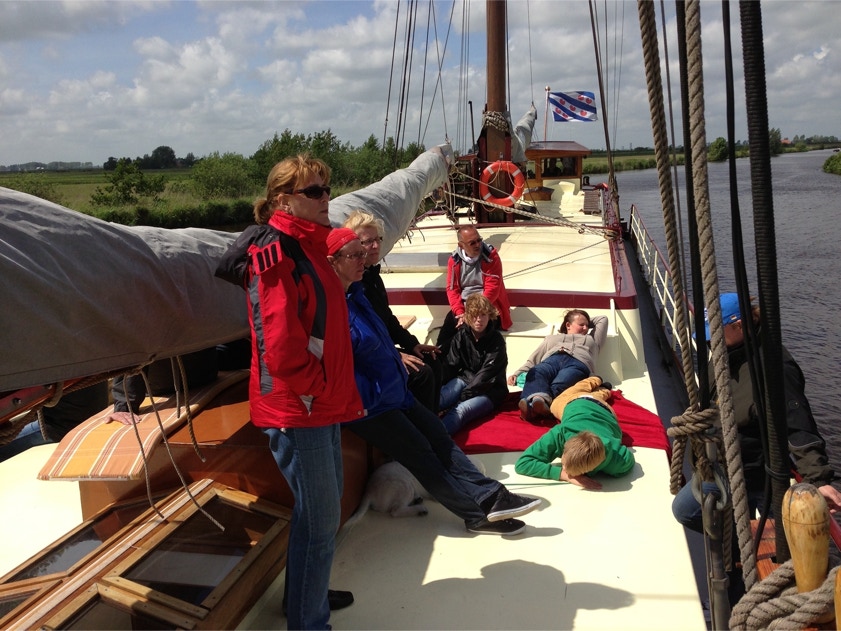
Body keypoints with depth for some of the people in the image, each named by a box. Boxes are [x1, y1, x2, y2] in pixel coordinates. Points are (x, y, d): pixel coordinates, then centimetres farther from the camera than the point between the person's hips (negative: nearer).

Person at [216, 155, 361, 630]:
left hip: (323, 404, 10)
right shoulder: (277, 252, -16)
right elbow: (280, 340, -24)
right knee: (319, 517, -1)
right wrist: (311, 392, -14)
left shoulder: (308, 247, 14)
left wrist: (338, 391, 15)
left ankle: (310, 591, 39)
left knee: (325, 507, 21)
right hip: (296, 409, -10)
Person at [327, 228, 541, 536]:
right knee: (422, 454, -3)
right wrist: (372, 395, -21)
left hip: (395, 395, 10)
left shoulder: (355, 294, 8)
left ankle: (491, 497, 3)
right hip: (369, 409, -10)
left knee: (439, 437, 4)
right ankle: (479, 514, 6)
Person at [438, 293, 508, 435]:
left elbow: (486, 374, -15)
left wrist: (466, 394, -25)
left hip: (488, 390, -4)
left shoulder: (496, 340, -8)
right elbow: (450, 365, -2)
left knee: (461, 410, -36)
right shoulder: (461, 336, 3)